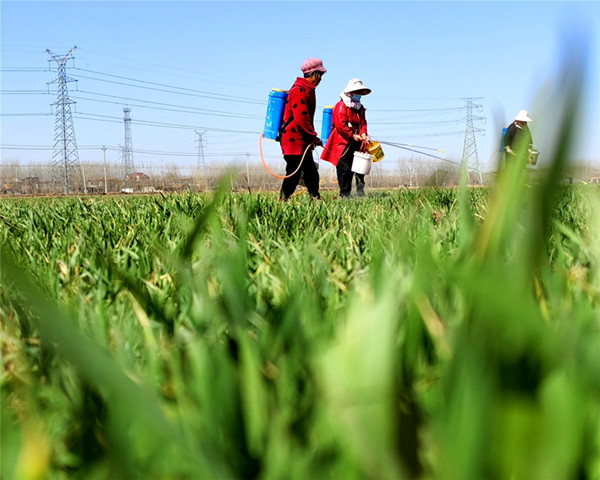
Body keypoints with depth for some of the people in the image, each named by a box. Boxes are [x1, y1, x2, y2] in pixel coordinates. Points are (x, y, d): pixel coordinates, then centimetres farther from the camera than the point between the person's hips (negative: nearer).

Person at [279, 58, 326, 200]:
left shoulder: (307, 90, 19)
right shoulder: (299, 90, -16)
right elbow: (300, 118, -22)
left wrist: (311, 137, 20)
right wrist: (313, 137, -15)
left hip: (303, 142, 11)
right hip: (294, 140, -11)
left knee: (311, 172, 12)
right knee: (294, 173, -9)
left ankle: (315, 198, 17)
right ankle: (283, 199, -5)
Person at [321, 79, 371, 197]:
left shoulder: (360, 108, 19)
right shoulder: (341, 105, -6)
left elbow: (363, 122, 18)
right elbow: (340, 125, -14)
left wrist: (363, 134, -3)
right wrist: (352, 135, -14)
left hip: (356, 142, 7)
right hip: (343, 142, -7)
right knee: (344, 168, -5)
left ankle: (360, 189, 6)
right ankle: (345, 194, -1)